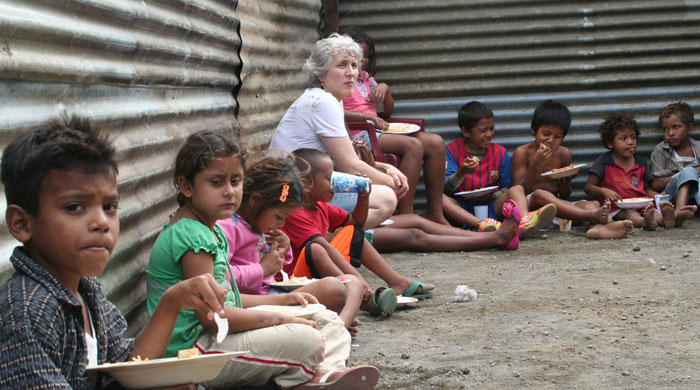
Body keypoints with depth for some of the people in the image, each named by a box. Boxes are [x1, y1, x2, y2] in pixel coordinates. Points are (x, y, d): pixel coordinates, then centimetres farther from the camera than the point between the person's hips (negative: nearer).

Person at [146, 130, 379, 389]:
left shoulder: (211, 231, 16)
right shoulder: (191, 236, -18)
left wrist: (283, 300, 13)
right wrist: (278, 318, -17)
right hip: (193, 348, -11)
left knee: (326, 320, 6)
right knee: (307, 340, -29)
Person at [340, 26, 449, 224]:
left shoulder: (365, 77, 26)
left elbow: (388, 112, 27)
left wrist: (385, 89, 7)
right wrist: (366, 116, -22)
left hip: (376, 131, 9)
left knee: (436, 143, -8)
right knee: (413, 145, -30)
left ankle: (435, 213, -11)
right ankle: (405, 215, -32)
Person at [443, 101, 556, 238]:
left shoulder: (500, 152, 10)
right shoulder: (452, 150, 3)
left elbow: (507, 187, 13)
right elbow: (446, 188, -7)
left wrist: (493, 196, -10)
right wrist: (462, 173, -27)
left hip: (491, 205, 2)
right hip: (462, 210, -2)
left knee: (517, 189, -21)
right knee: (439, 197, -32)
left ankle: (524, 222, -56)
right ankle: (482, 224, -56)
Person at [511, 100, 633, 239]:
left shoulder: (564, 154, 10)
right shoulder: (522, 153, -2)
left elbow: (565, 196, 14)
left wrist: (564, 183, -10)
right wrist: (535, 166, -20)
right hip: (529, 205, -5)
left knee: (593, 204, -19)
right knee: (540, 194, -37)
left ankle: (598, 227, -57)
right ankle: (592, 216, -48)